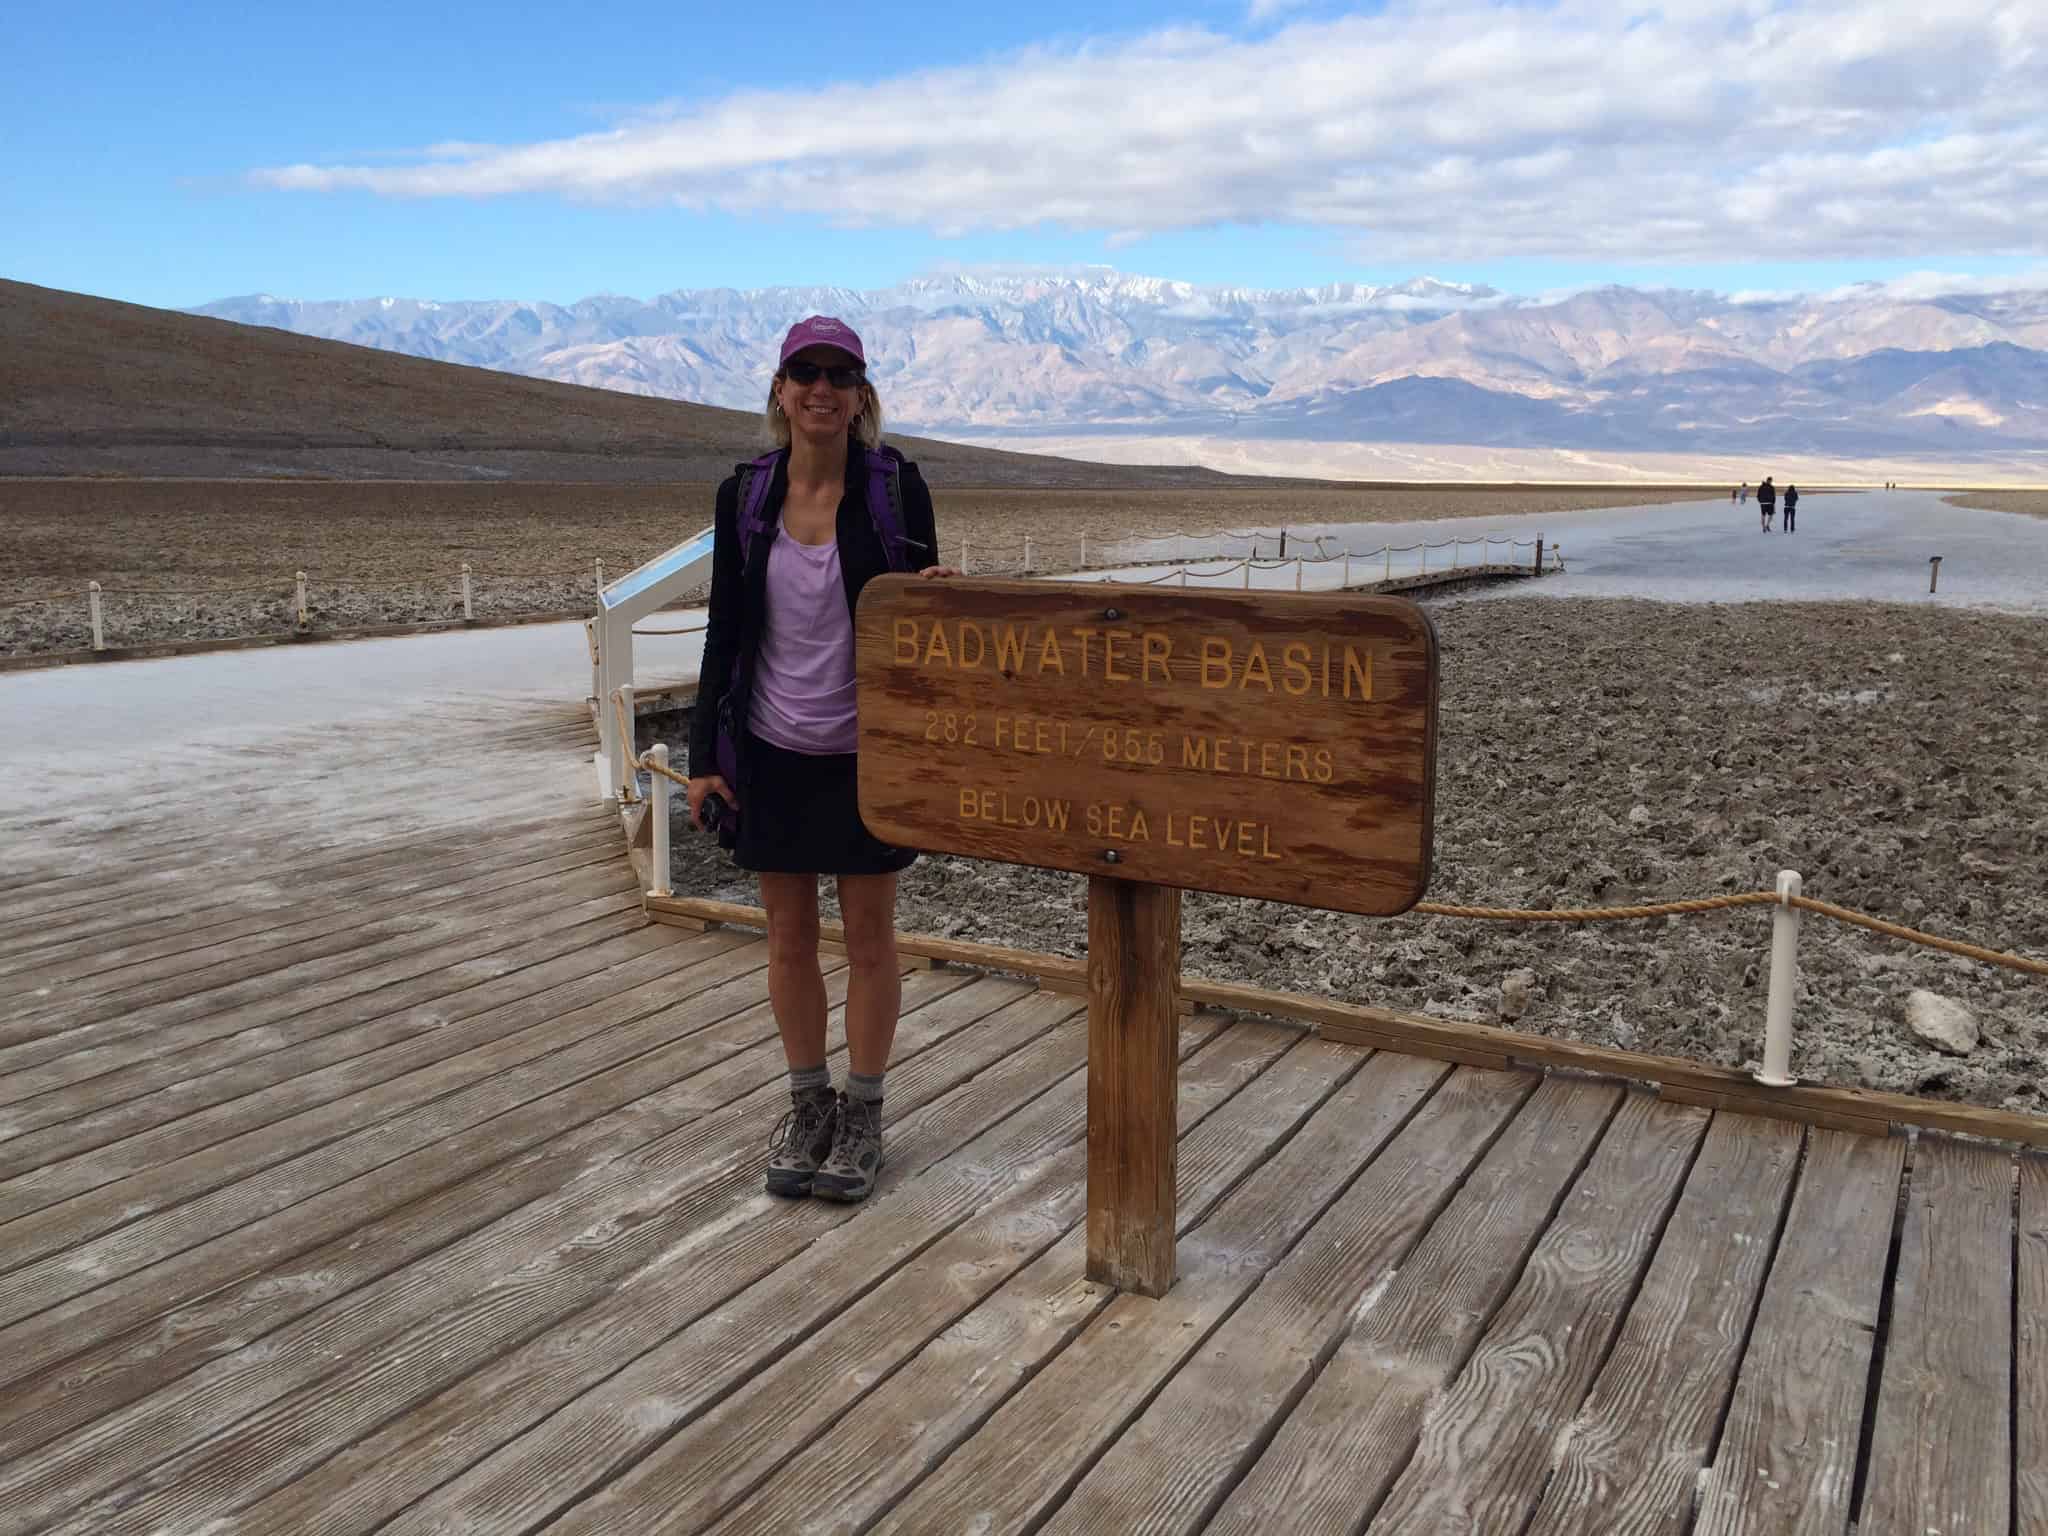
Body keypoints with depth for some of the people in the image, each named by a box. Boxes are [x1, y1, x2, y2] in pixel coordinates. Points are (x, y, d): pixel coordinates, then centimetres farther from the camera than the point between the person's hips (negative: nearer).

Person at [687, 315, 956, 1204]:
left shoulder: (895, 485, -5)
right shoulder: (744, 495, 1)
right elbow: (725, 630, 4)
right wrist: (703, 755, 1)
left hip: (866, 751, -2)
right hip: (774, 753, 2)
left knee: (869, 935, 7)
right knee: (789, 937, 11)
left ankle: (862, 1113, 24)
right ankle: (808, 1105, 29)